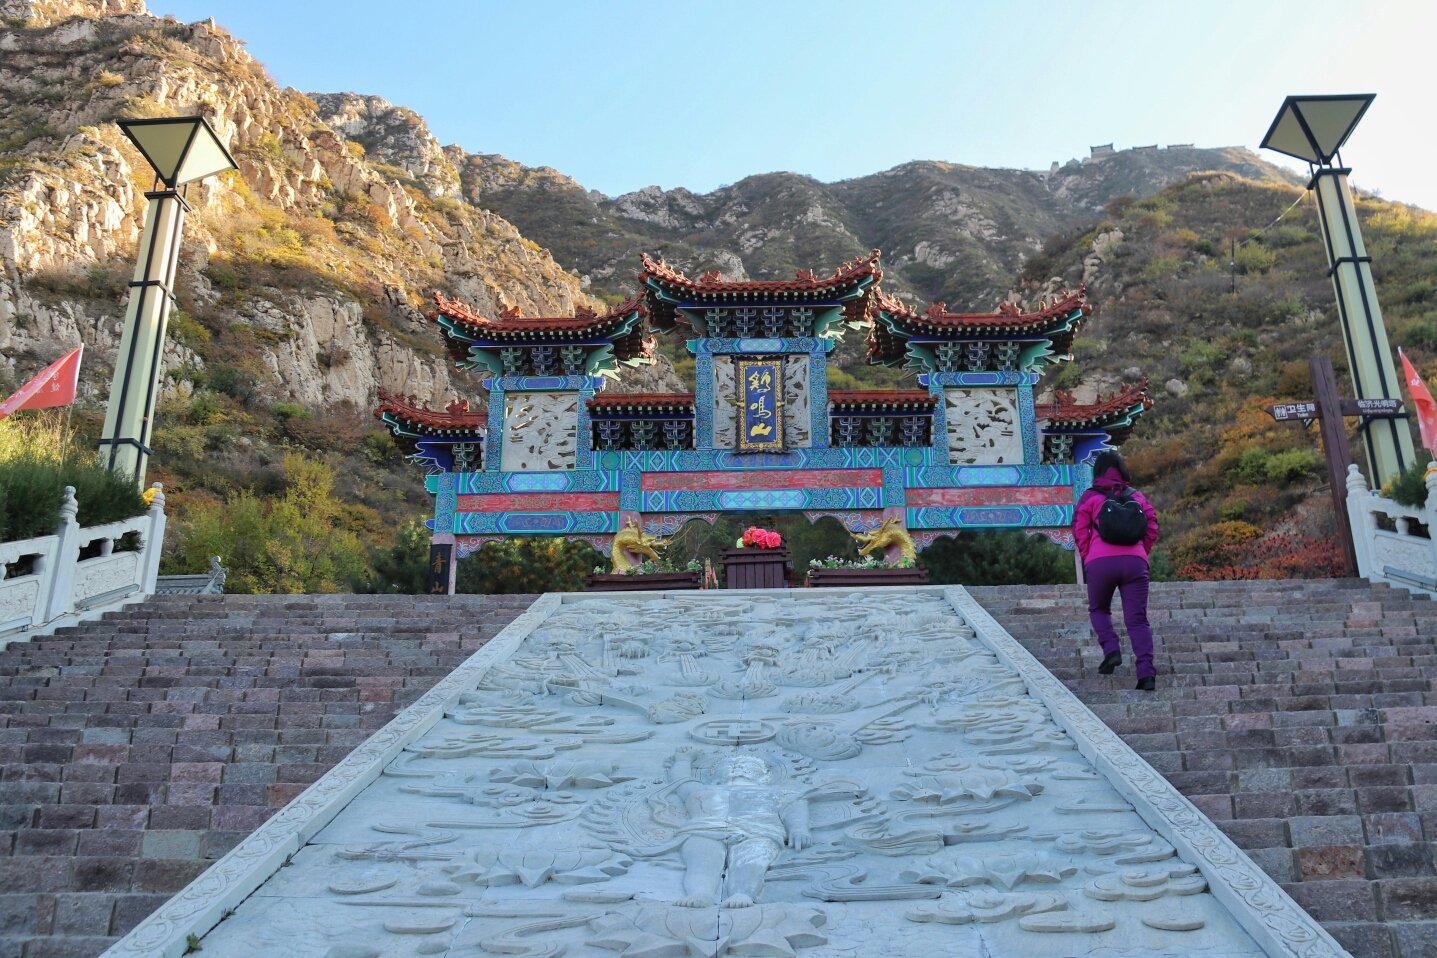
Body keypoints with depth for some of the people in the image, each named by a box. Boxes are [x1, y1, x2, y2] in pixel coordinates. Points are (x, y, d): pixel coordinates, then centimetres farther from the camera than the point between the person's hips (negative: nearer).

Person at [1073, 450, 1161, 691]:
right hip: (1135, 561, 2)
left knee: (1098, 609, 20)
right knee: (1137, 619, 2)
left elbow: (1079, 529, 1)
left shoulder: (1091, 496, 9)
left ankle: (1111, 650, -3)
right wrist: (1142, 554, 17)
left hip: (1100, 561, -2)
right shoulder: (1136, 496, 18)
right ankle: (1146, 673, -9)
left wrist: (1086, 557, 10)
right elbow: (1152, 526, 12)